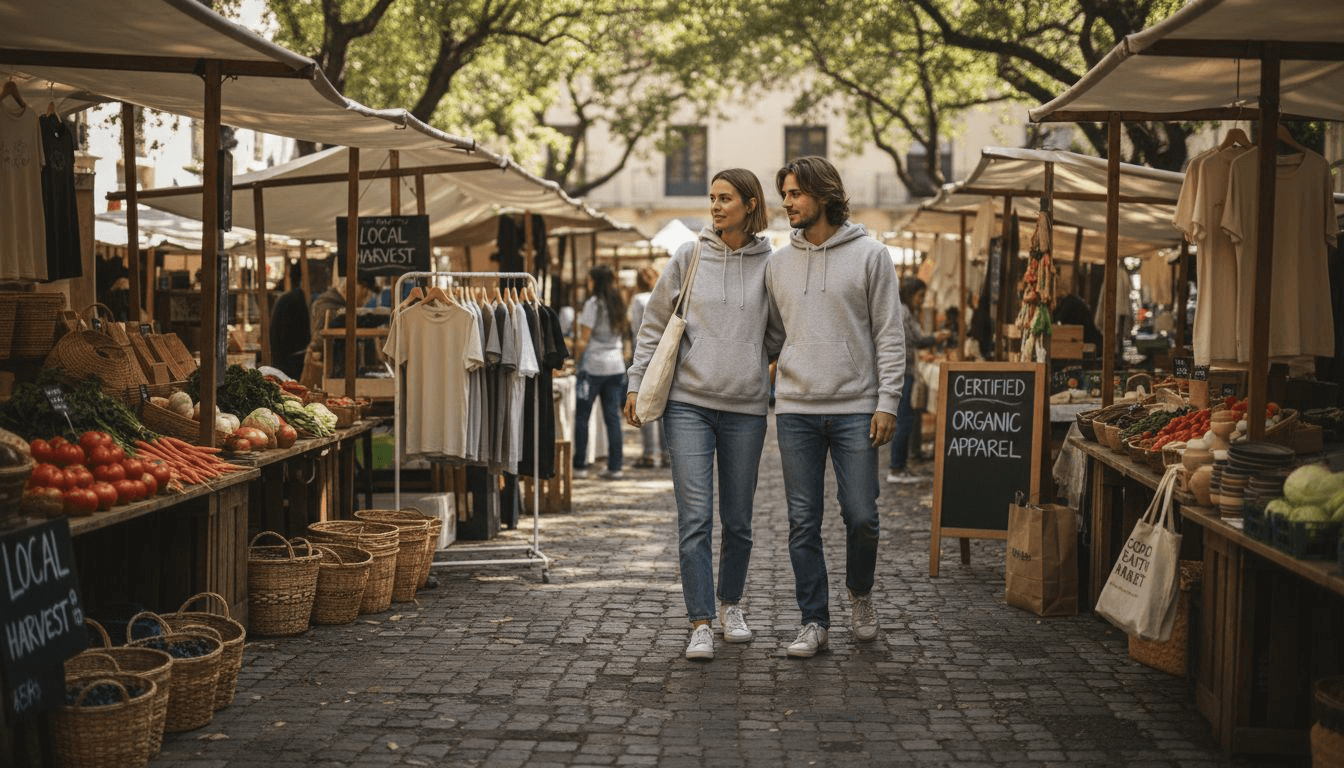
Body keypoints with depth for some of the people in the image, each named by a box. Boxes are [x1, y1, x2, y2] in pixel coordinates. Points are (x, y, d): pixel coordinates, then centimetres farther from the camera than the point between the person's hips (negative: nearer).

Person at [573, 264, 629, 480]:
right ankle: (614, 467, 3)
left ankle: (580, 465, 4)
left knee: (582, 417, 3)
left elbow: (584, 339, -10)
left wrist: (577, 357, 3)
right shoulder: (618, 304, 11)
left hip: (593, 366, -6)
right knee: (613, 417, 5)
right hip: (616, 366, 6)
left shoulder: (593, 304, -9)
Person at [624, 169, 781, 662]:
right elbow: (654, 325, 8)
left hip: (746, 407, 1)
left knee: (738, 519, 10)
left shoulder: (770, 264, 3)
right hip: (689, 403, -1)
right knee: (695, 517, -8)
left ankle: (731, 605, 30)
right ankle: (701, 624, -4)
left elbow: (779, 335, 14)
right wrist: (636, 384, 4)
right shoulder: (689, 258, 3)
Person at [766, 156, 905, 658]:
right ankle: (814, 622, 11)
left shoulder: (870, 255, 1)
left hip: (856, 409, -3)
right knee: (803, 523, 3)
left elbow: (889, 335, -1)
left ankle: (860, 596, 26)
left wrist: (887, 402, -8)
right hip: (796, 410, 3)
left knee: (861, 517, -2)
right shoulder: (779, 263, 11)